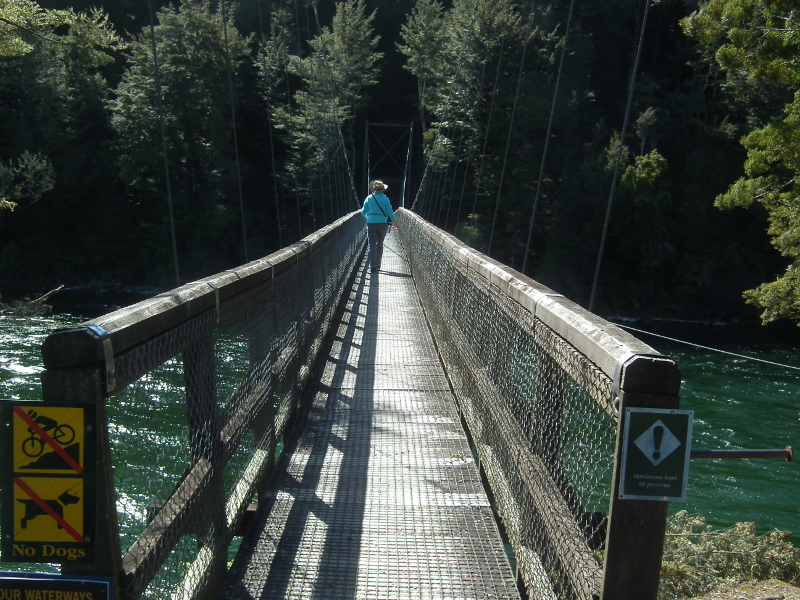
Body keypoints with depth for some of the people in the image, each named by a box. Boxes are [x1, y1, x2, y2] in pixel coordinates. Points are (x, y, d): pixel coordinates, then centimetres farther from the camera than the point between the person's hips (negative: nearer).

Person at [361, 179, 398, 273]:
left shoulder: (369, 198, 0)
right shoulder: (385, 198, -4)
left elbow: (363, 211, 7)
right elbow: (390, 212, -6)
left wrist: (366, 216, 30)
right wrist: (395, 222, 6)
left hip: (371, 223, 0)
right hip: (383, 223, 0)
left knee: (372, 244, -1)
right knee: (380, 244, 14)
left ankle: (373, 266, -12)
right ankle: (377, 265, 18)